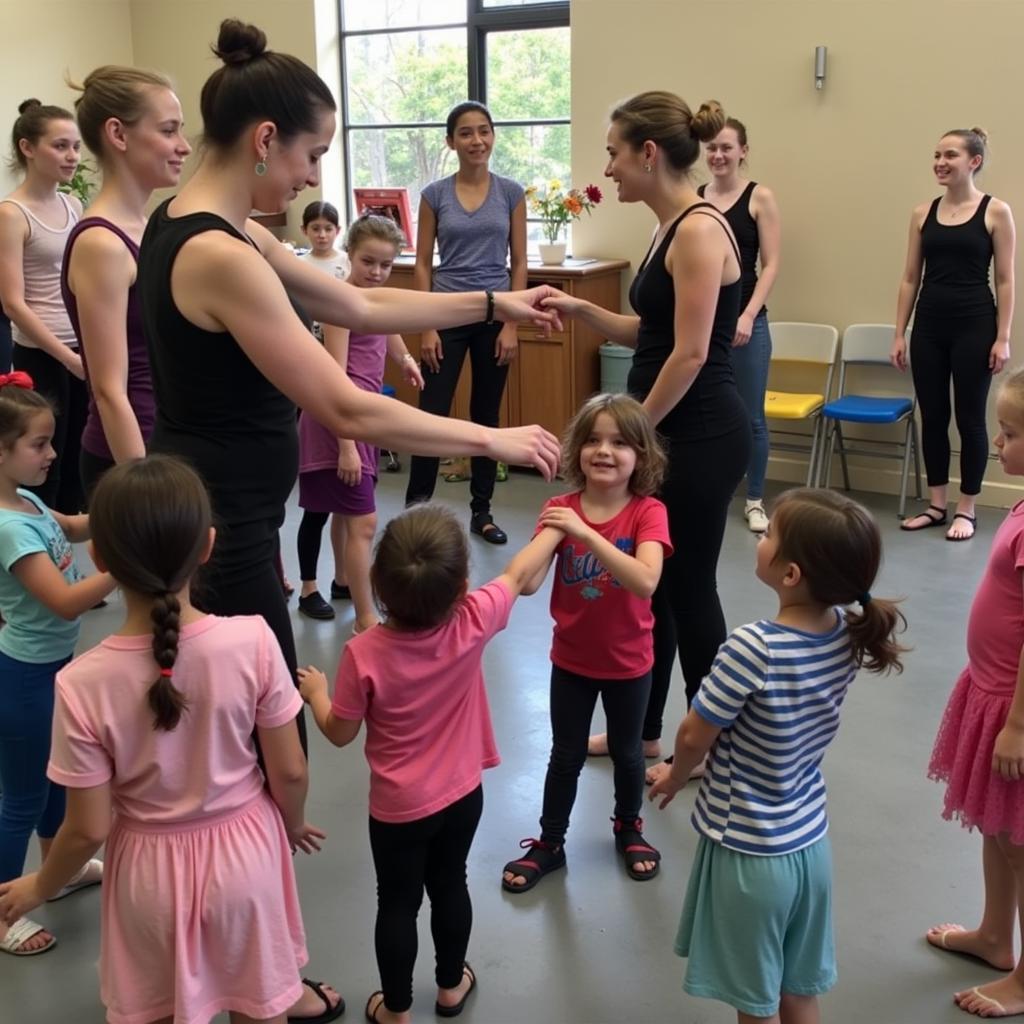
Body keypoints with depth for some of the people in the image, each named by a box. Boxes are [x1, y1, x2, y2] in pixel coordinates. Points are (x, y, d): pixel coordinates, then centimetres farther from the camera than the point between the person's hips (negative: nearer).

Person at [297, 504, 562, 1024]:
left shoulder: (364, 653, -28)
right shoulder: (472, 623, -23)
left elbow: (340, 732, -13)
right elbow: (519, 575, -4)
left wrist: (316, 692, 7)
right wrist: (554, 529, 13)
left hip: (398, 808, -3)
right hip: (463, 795, 3)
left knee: (398, 903, 17)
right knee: (450, 886, 25)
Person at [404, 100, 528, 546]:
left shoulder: (511, 192, 1)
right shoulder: (435, 194, -1)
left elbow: (519, 262, 1)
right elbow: (423, 264, 0)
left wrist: (512, 323, -6)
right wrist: (426, 327, -7)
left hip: (494, 314, 1)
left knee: (486, 414, 9)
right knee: (432, 414, -6)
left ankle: (481, 511, 20)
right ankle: (416, 507, 6)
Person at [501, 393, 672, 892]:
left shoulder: (648, 513, -18)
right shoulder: (560, 509, -11)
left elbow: (646, 581, -35)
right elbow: (527, 581, -18)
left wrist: (586, 533, -40)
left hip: (628, 662, -1)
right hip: (571, 660, 1)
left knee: (626, 752, 19)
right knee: (566, 756, 14)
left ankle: (628, 828, 44)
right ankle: (549, 843, 33)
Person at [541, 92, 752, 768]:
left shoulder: (699, 229, -17)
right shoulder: (673, 229, 12)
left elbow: (690, 355, -21)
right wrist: (581, 310, 9)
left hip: (700, 438, -10)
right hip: (673, 435, 10)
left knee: (688, 590, 3)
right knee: (649, 583, 16)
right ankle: (642, 730, 31)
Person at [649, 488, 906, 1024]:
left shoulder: (752, 648, -29)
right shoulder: (848, 634, -9)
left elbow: (694, 738, -16)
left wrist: (675, 778, 5)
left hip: (747, 854, -6)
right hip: (810, 843, 6)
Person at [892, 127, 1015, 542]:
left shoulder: (996, 212, -3)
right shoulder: (923, 213, 7)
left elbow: (1005, 281, -4)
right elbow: (910, 278, 9)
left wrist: (1003, 337, -9)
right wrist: (899, 334, 6)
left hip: (974, 325, -4)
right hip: (929, 326, 4)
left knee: (969, 418, 4)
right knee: (932, 416, 9)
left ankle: (966, 509, 15)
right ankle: (936, 505, 21)